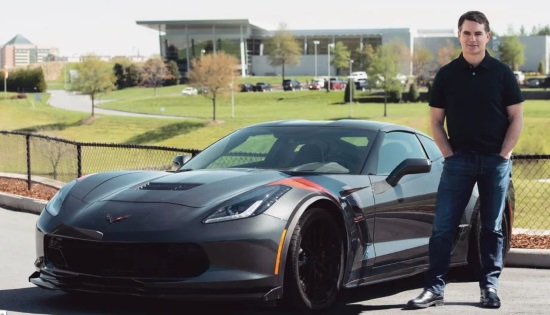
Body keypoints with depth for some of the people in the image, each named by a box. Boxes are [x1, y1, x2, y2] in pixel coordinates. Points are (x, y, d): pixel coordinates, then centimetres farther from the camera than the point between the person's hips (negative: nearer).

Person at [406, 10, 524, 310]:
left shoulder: (502, 73, 1)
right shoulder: (446, 75, 3)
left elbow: (516, 118, 3)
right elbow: (436, 121, 7)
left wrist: (503, 154, -5)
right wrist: (449, 154, -3)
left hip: (496, 161, 0)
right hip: (459, 159, 1)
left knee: (492, 227, 6)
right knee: (442, 226, -4)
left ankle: (490, 285, 14)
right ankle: (434, 288, -1)